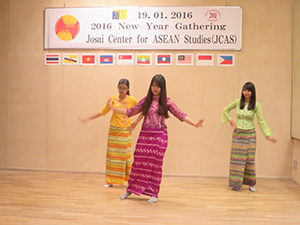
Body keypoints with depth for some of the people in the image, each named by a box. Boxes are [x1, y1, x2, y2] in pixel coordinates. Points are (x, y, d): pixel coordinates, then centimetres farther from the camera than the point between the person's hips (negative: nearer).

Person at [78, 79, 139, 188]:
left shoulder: (132, 100, -4)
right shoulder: (113, 99, 2)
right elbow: (103, 112, 10)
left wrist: (135, 123, -3)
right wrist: (87, 119, 9)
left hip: (126, 131, -2)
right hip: (113, 130, 2)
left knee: (126, 156, -1)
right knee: (112, 155, 4)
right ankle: (110, 181, 11)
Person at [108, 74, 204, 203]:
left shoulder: (166, 102, 1)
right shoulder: (145, 100, 7)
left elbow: (180, 115, -4)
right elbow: (130, 112, 12)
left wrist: (195, 124, -14)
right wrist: (113, 108, 13)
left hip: (159, 136, -2)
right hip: (144, 135, 2)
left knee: (155, 164, 4)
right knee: (139, 163, 5)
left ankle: (154, 194, 14)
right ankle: (130, 189, 20)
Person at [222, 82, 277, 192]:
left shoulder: (256, 105, -5)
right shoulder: (238, 102, 0)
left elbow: (261, 122, -3)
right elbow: (225, 110, 15)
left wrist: (268, 135, -9)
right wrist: (230, 121, 4)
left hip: (250, 135, -1)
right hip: (238, 134, 2)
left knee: (249, 159, 3)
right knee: (237, 158, 2)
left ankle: (251, 184, 13)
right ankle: (237, 184, 9)